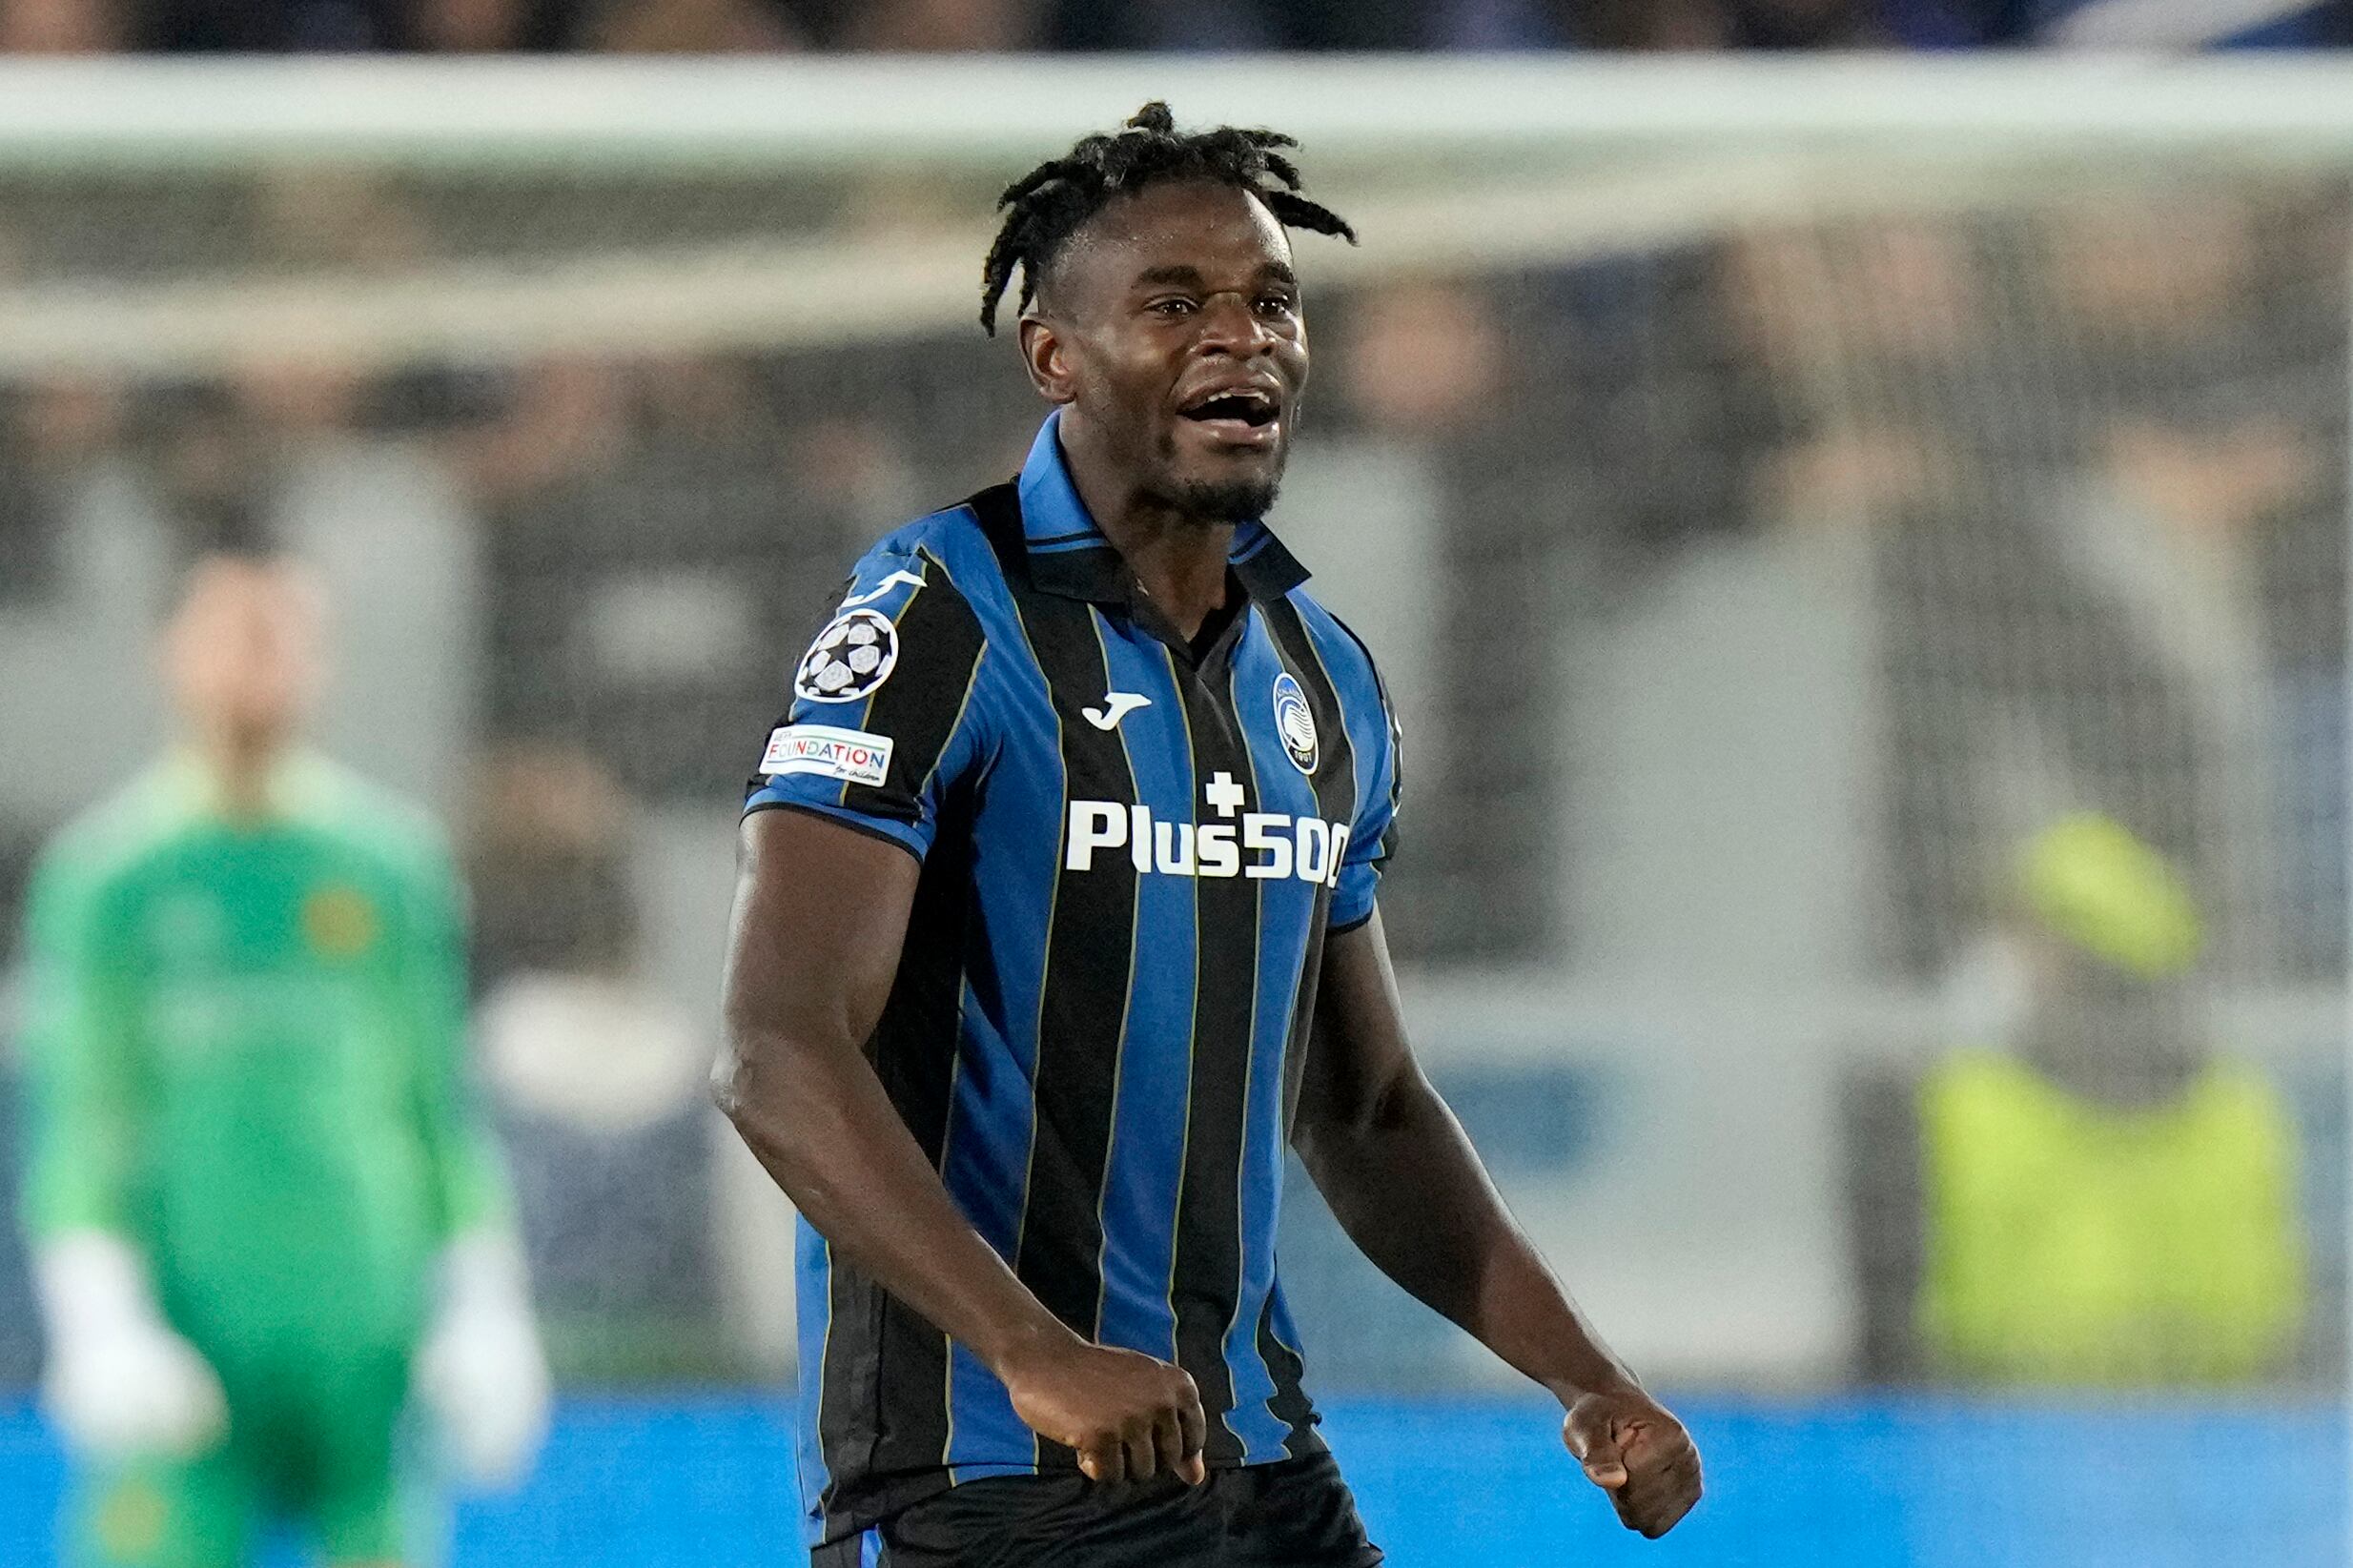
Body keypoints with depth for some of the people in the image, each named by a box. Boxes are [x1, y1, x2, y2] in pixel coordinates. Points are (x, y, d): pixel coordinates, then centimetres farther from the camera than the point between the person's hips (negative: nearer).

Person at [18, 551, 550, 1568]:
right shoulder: (106, 874, 2)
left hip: (366, 1331, 2)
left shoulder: (392, 859, 8)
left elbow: (448, 1100, 12)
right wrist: (97, 1324, -12)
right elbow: (71, 1117, -1)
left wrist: (487, 1310, 6)